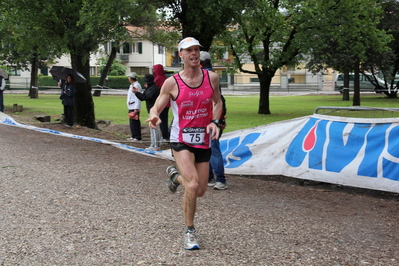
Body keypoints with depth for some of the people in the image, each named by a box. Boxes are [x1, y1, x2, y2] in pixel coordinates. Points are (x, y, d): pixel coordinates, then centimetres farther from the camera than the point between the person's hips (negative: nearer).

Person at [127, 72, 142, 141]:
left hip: (135, 107, -11)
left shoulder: (136, 85, -15)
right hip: (131, 107, 11)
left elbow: (138, 98, -20)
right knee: (131, 122, 13)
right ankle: (133, 136, 20)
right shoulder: (132, 85, 18)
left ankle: (137, 137, -6)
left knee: (135, 122, -9)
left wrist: (136, 109, -23)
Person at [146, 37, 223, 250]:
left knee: (200, 191, 10)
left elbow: (217, 103, 15)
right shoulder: (172, 83, -8)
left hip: (204, 141, 4)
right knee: (192, 185, -22)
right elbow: (156, 107, -3)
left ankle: (175, 175, 43)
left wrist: (214, 122, -4)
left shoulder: (211, 78, 1)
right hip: (181, 140, -4)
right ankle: (190, 232, -3)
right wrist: (154, 116, -28)